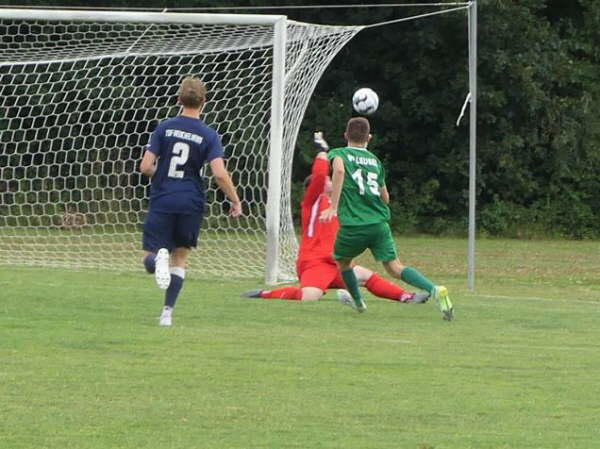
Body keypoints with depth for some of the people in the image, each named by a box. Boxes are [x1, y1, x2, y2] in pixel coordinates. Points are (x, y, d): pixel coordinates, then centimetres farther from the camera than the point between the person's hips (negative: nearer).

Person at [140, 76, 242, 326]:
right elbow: (220, 174, -13)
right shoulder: (209, 136, -3)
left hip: (162, 201, 0)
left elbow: (146, 167, -4)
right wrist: (235, 201, 1)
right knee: (180, 259, 16)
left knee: (150, 259, 4)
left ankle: (158, 258, -33)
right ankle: (167, 312, 9)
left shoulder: (164, 128, -1)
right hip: (191, 204, 1)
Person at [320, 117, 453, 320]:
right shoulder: (375, 160, 19)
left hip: (353, 225, -3)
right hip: (379, 223, 3)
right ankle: (435, 290, -25)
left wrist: (333, 206, -21)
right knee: (394, 266, -4)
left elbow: (339, 169, -19)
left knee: (343, 261, 26)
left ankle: (358, 302, 32)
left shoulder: (338, 154, 7)